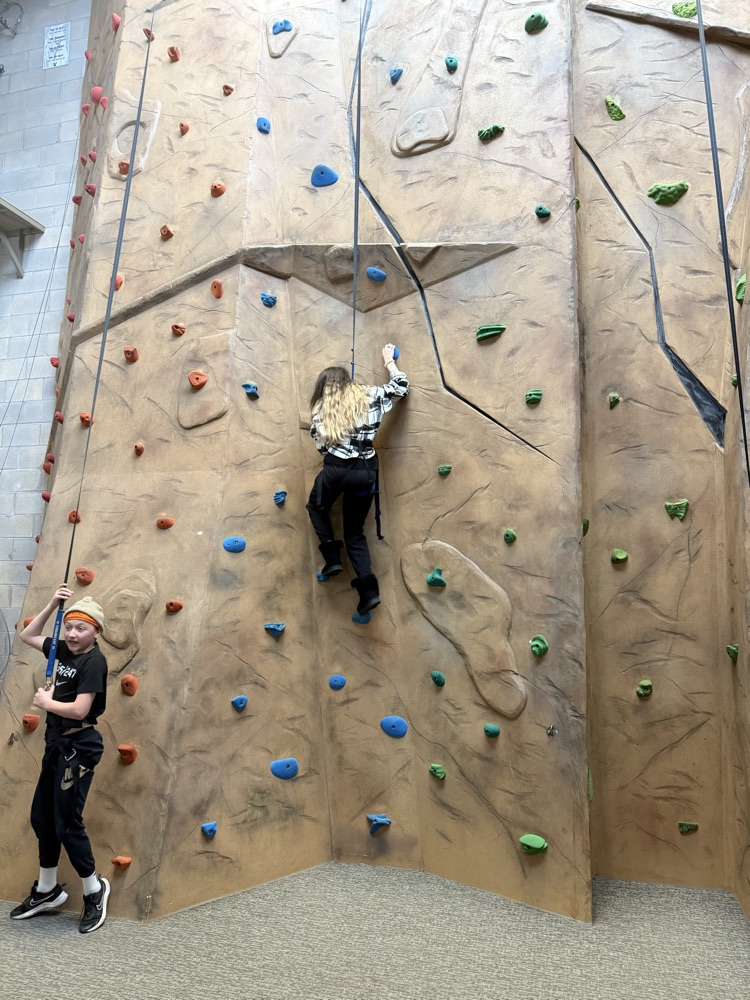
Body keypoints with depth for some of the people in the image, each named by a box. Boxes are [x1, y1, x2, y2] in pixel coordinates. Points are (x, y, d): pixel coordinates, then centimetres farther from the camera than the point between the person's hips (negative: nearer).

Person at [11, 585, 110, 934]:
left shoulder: (94, 661, -19)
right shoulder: (64, 651, 5)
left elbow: (79, 710, -25)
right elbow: (28, 635, 16)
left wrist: (45, 702, -10)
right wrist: (53, 604, 3)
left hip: (78, 748, -8)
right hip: (58, 744, 9)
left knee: (66, 823, -1)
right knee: (41, 818, 16)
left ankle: (95, 890, 18)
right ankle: (47, 889, 35)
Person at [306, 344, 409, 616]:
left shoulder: (320, 409, 8)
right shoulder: (368, 395, 8)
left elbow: (321, 447, 6)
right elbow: (400, 386, 18)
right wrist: (388, 360, 33)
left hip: (336, 469, -2)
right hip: (366, 471, 2)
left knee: (316, 507, 31)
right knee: (354, 531, 15)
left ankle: (332, 557, 14)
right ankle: (369, 589, 1)